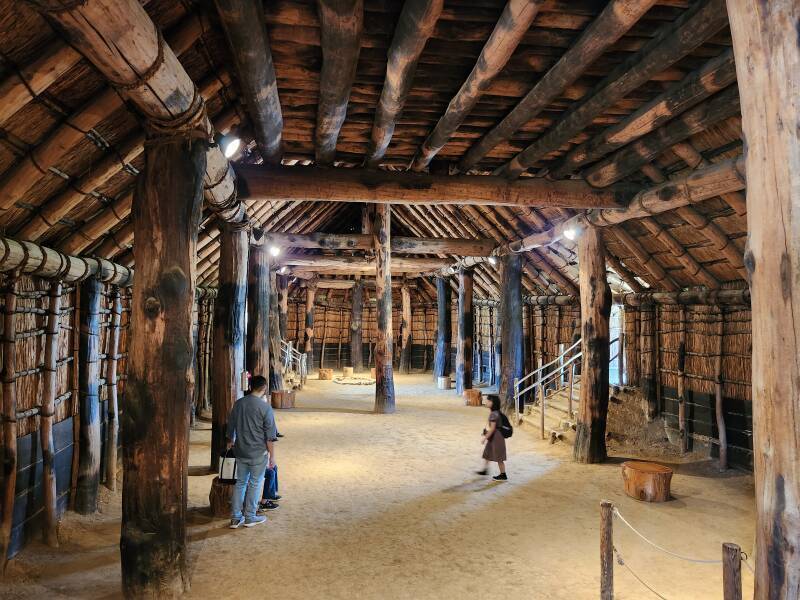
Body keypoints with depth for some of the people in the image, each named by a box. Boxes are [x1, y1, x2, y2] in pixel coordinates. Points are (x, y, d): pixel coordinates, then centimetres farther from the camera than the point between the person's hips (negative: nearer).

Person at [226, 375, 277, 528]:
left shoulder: (238, 403, 1)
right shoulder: (265, 407, -15)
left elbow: (231, 426, 14)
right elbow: (269, 436, -13)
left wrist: (231, 442, 31)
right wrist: (272, 455, -5)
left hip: (240, 451, 5)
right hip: (258, 453, -5)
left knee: (240, 482, 15)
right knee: (255, 484, 9)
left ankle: (235, 518, 18)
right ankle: (250, 517, 18)